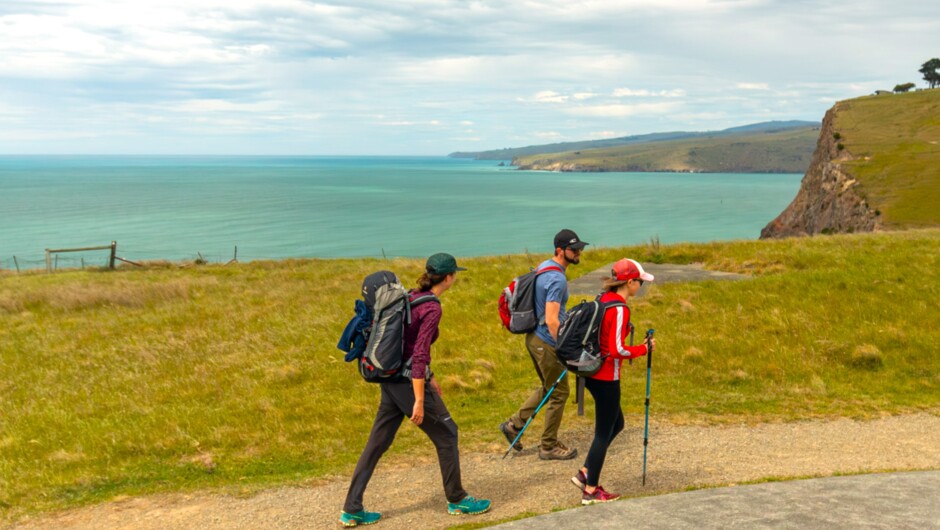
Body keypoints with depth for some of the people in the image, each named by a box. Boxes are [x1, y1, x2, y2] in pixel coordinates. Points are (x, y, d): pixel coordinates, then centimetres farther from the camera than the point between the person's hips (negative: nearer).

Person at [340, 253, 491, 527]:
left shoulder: (411, 297, 9)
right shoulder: (432, 308, -17)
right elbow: (419, 355, -23)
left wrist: (429, 377, 26)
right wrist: (419, 401, -22)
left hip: (392, 380, 8)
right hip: (409, 383, -8)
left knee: (377, 443, 11)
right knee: (446, 434, 10)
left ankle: (351, 510, 14)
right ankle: (456, 499, 24)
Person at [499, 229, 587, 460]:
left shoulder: (544, 267, 9)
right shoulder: (557, 279, -22)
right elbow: (551, 320, -26)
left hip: (534, 337, 10)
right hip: (546, 343, -10)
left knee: (549, 388, 23)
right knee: (559, 393, 4)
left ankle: (514, 424, 22)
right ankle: (549, 446, 15)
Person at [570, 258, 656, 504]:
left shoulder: (603, 300, 7)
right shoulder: (619, 309, -19)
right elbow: (617, 349, -23)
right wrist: (643, 349, -11)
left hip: (592, 371, 9)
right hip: (606, 377, -9)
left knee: (616, 423, 22)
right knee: (604, 432, 4)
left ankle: (585, 473, 22)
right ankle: (591, 491, 14)